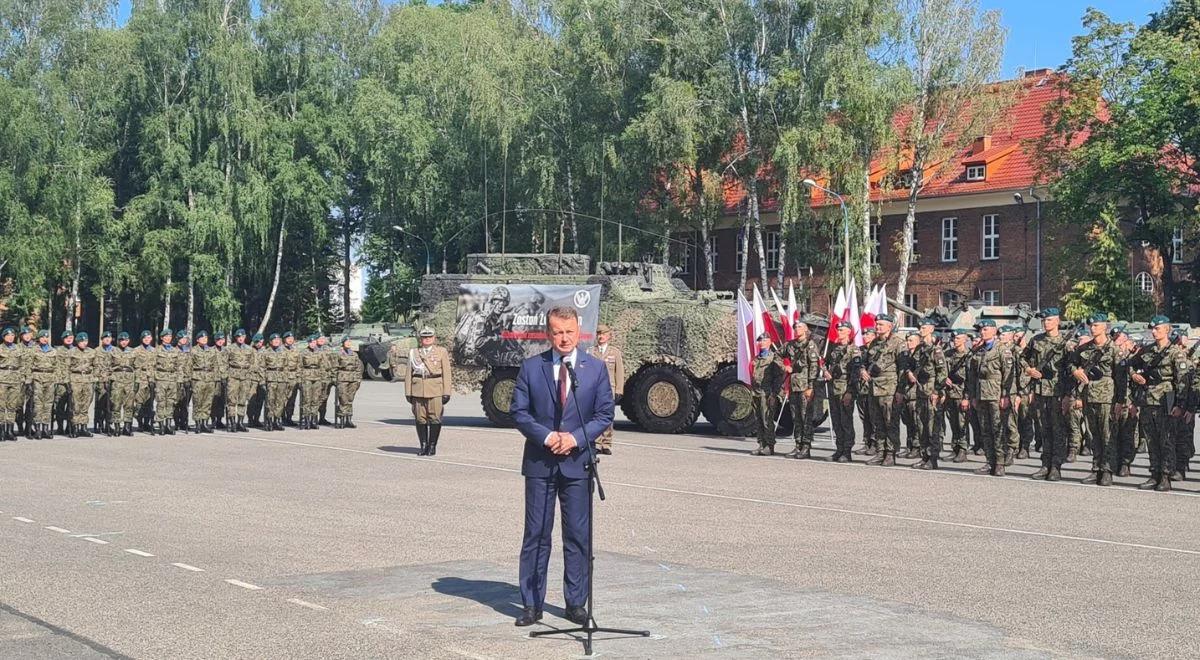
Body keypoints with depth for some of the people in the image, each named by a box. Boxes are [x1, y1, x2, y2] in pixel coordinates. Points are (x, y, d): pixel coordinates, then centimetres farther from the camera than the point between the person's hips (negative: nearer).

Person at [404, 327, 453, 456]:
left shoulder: (441, 352, 8)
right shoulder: (413, 353, 13)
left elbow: (446, 373, 4)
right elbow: (409, 374, 12)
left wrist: (447, 392, -4)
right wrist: (408, 392, 5)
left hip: (436, 389, -2)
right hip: (418, 390, 2)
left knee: (435, 418, -4)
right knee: (420, 419, 2)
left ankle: (432, 446, 6)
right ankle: (423, 446, 11)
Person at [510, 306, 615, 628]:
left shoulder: (596, 368, 3)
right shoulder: (531, 367, 2)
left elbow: (604, 414, 2)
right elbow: (519, 411, 1)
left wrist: (576, 437, -12)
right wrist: (546, 436, -14)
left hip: (578, 461, 0)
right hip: (539, 462, 0)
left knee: (578, 535, 4)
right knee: (536, 535, 3)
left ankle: (576, 603, 15)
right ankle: (532, 604, 10)